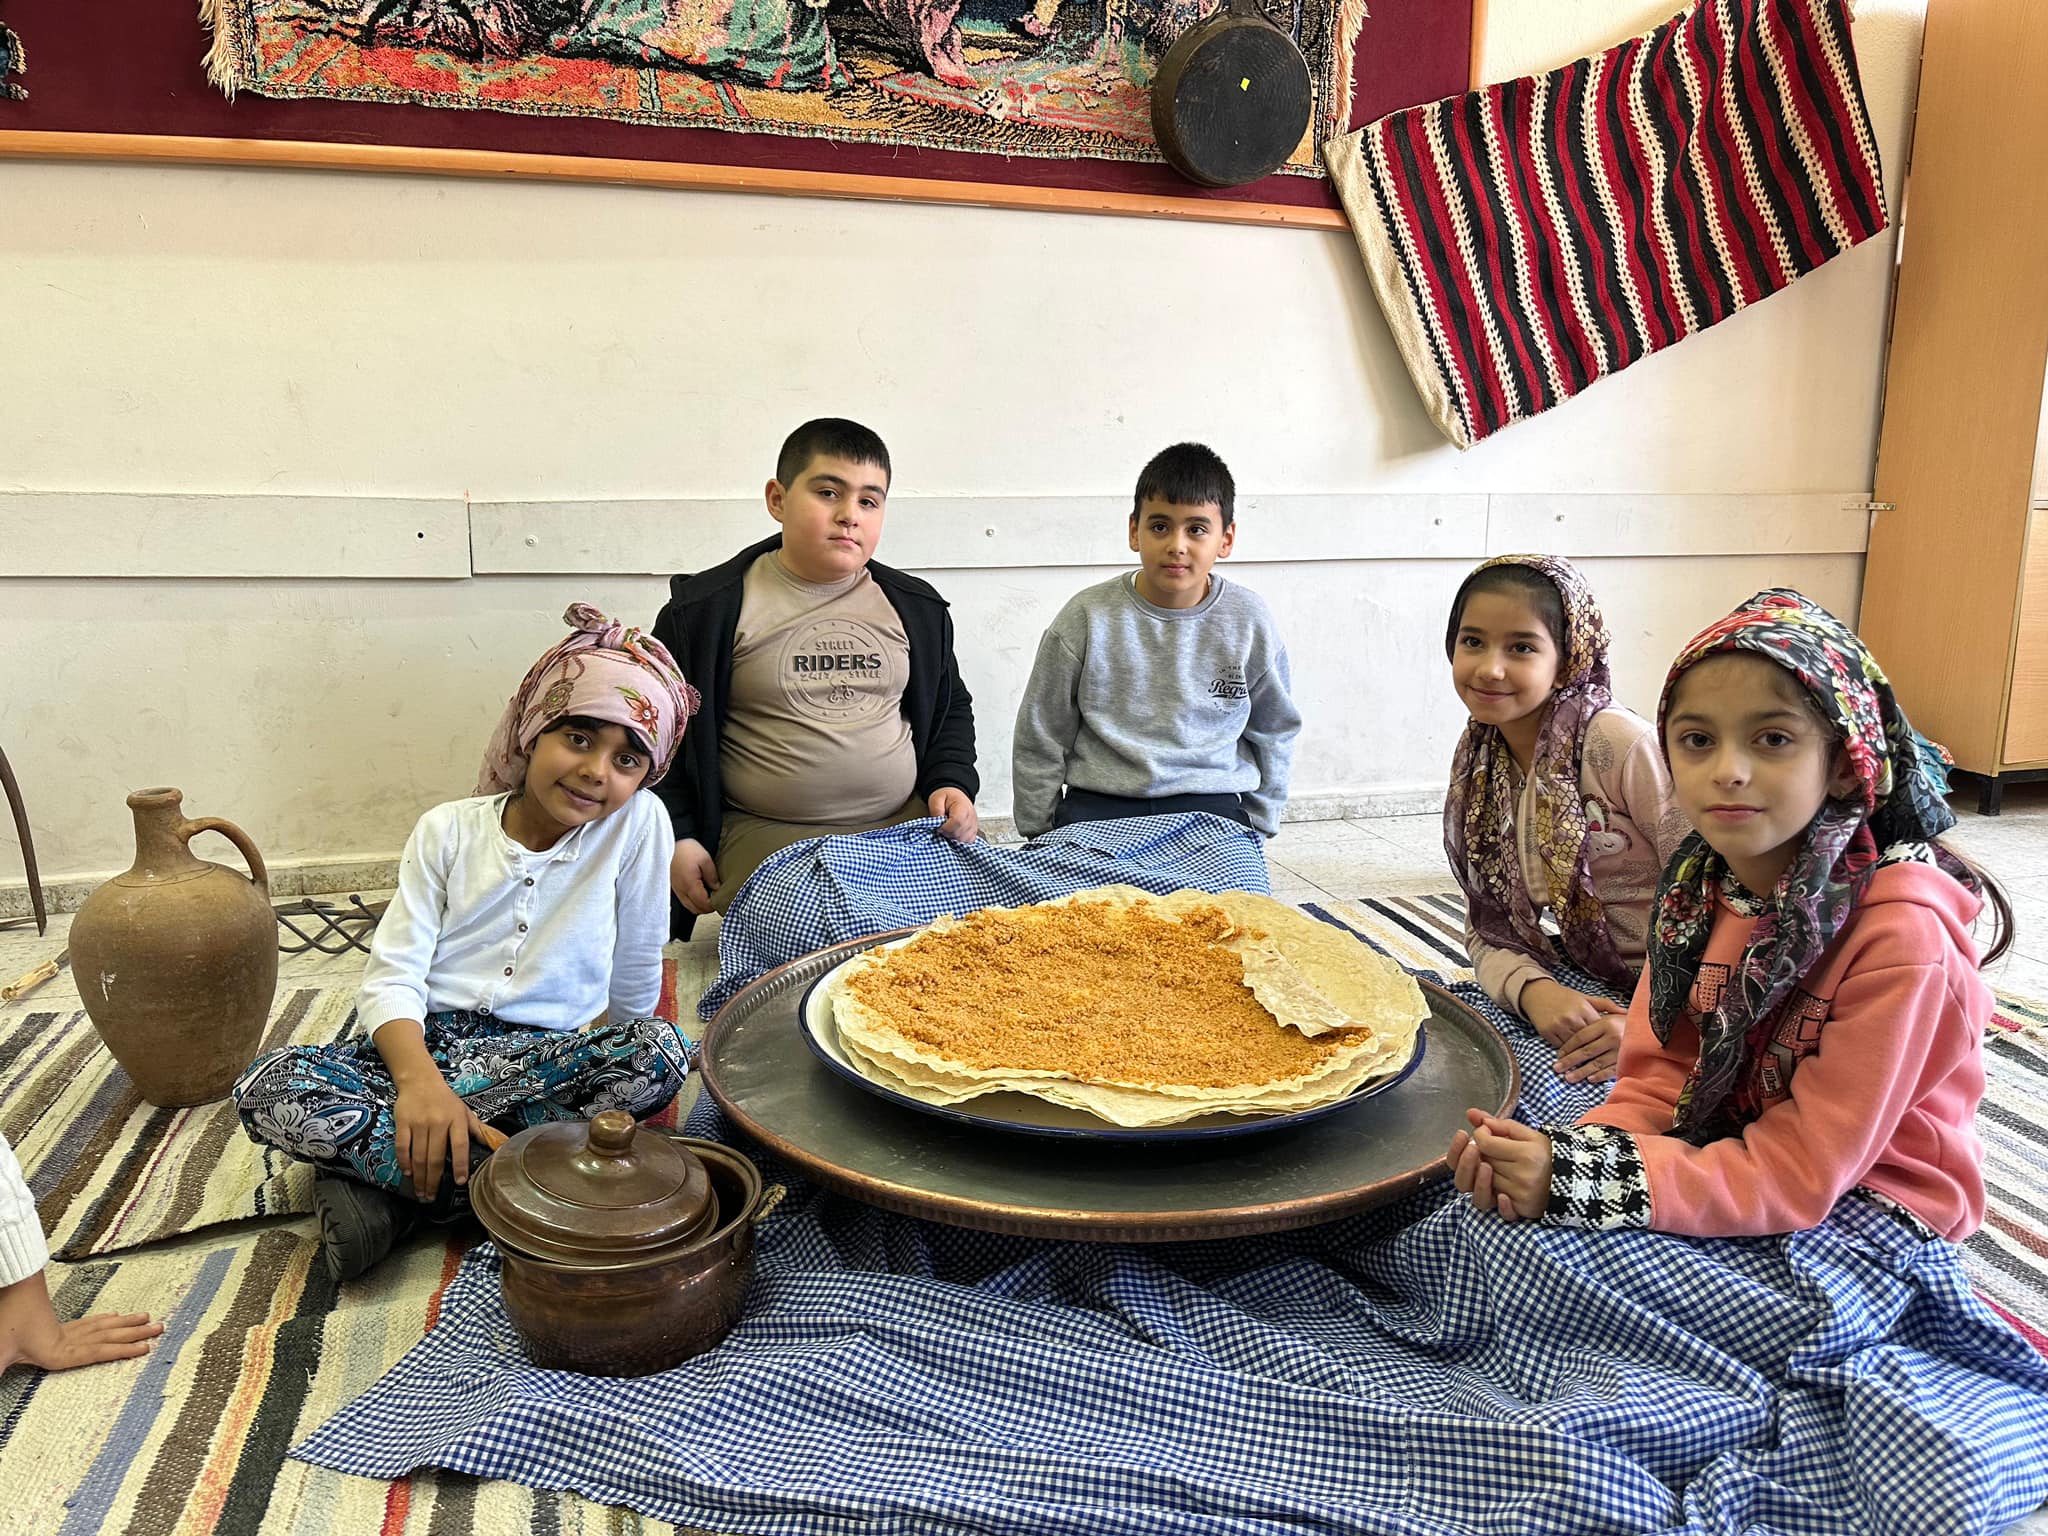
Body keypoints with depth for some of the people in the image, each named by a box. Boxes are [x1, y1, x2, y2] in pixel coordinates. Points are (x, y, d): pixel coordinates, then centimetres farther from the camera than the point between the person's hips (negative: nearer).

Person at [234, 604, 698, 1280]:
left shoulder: (639, 824, -6)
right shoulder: (449, 830, 0)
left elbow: (635, 980, 2)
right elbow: (391, 977, -8)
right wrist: (419, 1079, -25)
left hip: (546, 1054, 0)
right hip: (427, 1042, 1)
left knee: (661, 1051, -33)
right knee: (268, 1088, -25)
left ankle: (385, 1183, -24)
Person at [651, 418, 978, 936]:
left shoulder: (916, 607, 13)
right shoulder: (707, 610, 1)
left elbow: (951, 706, 26)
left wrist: (953, 784, 8)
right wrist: (676, 837, 1)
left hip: (907, 826, 4)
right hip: (767, 835, -4)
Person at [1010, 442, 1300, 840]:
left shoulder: (1249, 621, 2)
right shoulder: (1087, 617, -2)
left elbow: (1274, 733, 17)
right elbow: (1039, 740, 6)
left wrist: (1256, 827, 14)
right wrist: (1042, 838, 6)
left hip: (1212, 806, 1)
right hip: (1097, 806, -1)